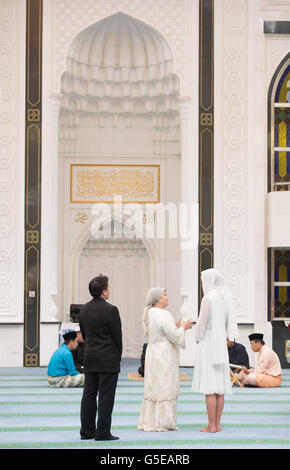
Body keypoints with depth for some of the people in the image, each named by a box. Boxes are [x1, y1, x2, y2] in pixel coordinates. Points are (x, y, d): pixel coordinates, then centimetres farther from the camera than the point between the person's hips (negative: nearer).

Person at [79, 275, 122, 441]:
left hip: (90, 358, 7)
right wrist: (118, 357, 4)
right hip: (108, 360, -7)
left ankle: (87, 431, 14)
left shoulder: (84, 309, 7)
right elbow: (117, 337, -10)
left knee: (89, 395, 10)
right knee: (106, 396, -3)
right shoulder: (110, 310, -14)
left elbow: (84, 333, 12)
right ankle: (103, 432, -2)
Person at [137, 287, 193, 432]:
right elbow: (175, 336, -19)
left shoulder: (148, 314, 10)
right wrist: (183, 328, -1)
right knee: (165, 388, -3)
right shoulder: (163, 315, -18)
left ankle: (148, 422, 16)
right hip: (164, 355, -9)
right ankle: (162, 423, 0)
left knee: (153, 387, 13)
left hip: (152, 353, 9)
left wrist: (174, 327, 14)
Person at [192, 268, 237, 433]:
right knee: (220, 387, 9)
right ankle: (217, 424, 11)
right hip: (221, 346, 8)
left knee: (209, 388, -5)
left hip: (208, 345, -8)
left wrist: (197, 338, 4)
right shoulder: (226, 299, 9)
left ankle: (212, 425, -6)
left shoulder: (209, 298, -14)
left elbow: (202, 323, -13)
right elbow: (228, 324, 13)